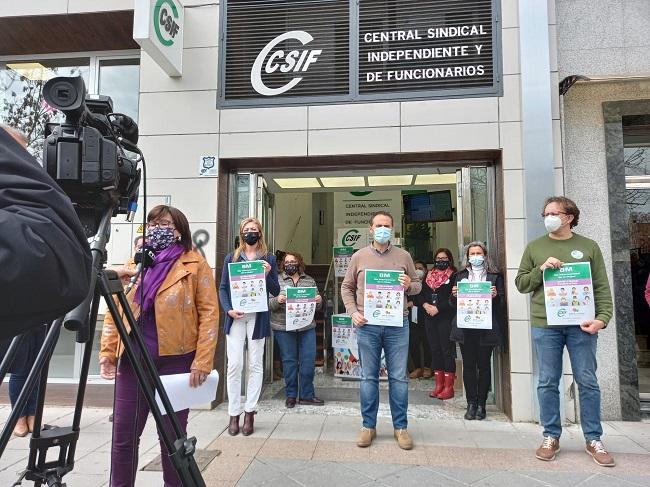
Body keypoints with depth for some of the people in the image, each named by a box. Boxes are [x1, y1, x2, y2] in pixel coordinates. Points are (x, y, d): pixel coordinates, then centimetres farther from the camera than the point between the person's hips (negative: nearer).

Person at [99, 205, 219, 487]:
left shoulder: (195, 265, -3)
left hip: (175, 361, -4)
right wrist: (107, 352, 3)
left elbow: (209, 314, -8)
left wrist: (202, 363, -15)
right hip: (133, 361, 4)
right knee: (123, 435, 10)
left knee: (172, 436, 9)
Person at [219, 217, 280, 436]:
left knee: (255, 365, 4)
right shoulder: (231, 257, 10)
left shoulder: (268, 258, 8)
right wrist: (229, 309, -7)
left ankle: (249, 413, 14)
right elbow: (222, 288, 8)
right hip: (235, 316, 1)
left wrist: (267, 275, -12)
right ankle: (234, 415, 10)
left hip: (258, 317, 0)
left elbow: (276, 291, 6)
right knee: (234, 365, 0)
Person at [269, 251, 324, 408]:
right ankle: (291, 395, 18)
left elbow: (317, 306, 14)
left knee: (309, 360, 2)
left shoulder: (309, 280, 11)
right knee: (289, 360, 4)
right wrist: (277, 300, -22)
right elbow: (269, 304, -2)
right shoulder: (277, 280, 2)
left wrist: (319, 301, -8)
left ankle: (307, 395, 15)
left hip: (307, 327, 2)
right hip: (284, 327, -2)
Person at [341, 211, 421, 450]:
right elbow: (347, 287, 11)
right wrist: (353, 312, -2)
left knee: (399, 377, 5)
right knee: (368, 377, 8)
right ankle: (368, 426, 21)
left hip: (397, 325, 0)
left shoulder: (403, 256, 7)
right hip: (367, 325, 0)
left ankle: (400, 427, 19)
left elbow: (418, 284, 13)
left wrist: (409, 285, -10)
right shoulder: (359, 256, 6)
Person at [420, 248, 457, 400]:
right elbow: (421, 294, 12)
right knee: (435, 350, 9)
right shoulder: (429, 276, 16)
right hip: (430, 318, 6)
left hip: (446, 318, -6)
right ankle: (439, 385, 17)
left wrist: (438, 308, -15)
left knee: (447, 350, -3)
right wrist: (425, 305, -7)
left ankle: (449, 387, 2)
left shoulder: (454, 276, -2)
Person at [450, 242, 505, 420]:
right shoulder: (460, 276, 13)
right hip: (465, 327, 2)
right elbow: (453, 303, 14)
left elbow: (502, 303, 5)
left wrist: (495, 296, -15)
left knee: (484, 365, 3)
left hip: (486, 327, -1)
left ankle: (481, 404, 13)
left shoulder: (495, 276, 7)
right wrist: (454, 295, -7)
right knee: (468, 365, 3)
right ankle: (471, 403, 11)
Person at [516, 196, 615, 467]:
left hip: (581, 324, 0)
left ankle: (594, 440, 22)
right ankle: (551, 437, 19)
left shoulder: (589, 247, 7)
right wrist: (540, 269, -10)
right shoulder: (534, 247, 8)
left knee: (588, 382, 7)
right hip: (545, 325, 0)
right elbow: (520, 283, 6)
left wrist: (602, 318, -9)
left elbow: (602, 287, 4)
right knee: (548, 383, 6)